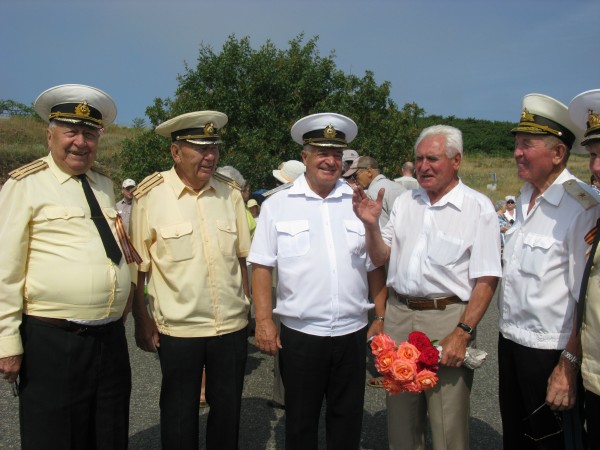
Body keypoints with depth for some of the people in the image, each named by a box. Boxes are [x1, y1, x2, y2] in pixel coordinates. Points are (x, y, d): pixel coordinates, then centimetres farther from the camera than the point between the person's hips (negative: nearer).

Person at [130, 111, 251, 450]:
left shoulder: (231, 192, 1)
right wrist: (143, 323, -5)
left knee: (228, 409, 18)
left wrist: (247, 305, 9)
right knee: (180, 416, 15)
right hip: (178, 329, -3)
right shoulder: (150, 195, -10)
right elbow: (137, 268, -6)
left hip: (233, 325, 3)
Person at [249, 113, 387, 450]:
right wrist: (264, 321, -7)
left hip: (352, 332, 2)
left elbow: (375, 266, 8)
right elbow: (263, 267, -2)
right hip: (300, 333, -2)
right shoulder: (278, 205, -2)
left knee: (348, 419, 17)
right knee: (301, 420, 15)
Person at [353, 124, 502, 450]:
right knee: (401, 421, 16)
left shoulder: (478, 207, -5)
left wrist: (462, 332, -17)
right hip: (399, 315, 5)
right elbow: (381, 257, 12)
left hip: (447, 318, -4)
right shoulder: (404, 202, 11)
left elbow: (486, 280, -9)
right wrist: (371, 225, -6)